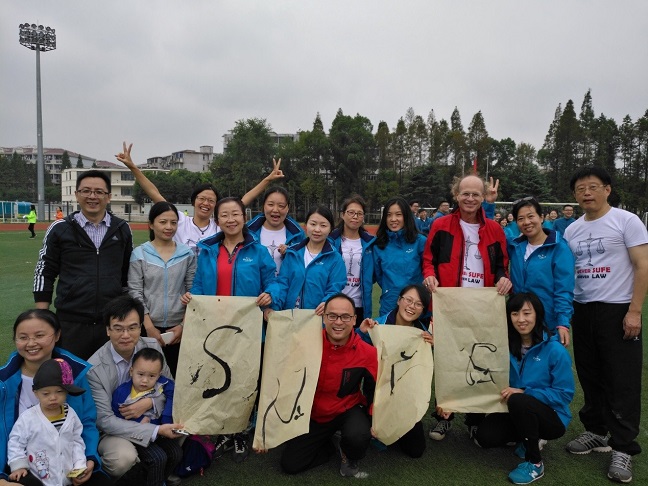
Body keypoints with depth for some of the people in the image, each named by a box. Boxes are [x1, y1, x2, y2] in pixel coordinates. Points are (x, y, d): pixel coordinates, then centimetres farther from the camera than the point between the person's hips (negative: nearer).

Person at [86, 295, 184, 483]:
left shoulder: (153, 346, -9)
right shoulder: (94, 368, -21)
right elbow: (105, 420, -21)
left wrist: (149, 402, -21)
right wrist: (156, 430, -30)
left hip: (150, 418, 4)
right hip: (113, 428, -4)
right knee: (123, 458, -34)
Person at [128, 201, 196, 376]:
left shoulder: (187, 254, 3)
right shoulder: (139, 254, -1)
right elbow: (135, 293, -3)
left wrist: (184, 325, -3)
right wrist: (149, 326, -9)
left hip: (179, 328, 1)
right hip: (149, 327, -1)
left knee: (176, 376, 6)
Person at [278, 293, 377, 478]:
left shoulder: (367, 352, -19)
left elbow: (375, 390, -6)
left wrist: (374, 420, -12)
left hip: (348, 411, -1)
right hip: (313, 414, 2)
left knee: (358, 436, -34)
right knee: (290, 465, -4)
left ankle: (350, 459, 4)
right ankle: (328, 446, 24)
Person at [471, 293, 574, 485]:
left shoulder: (555, 350, -17)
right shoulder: (506, 346, -4)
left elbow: (565, 394, -15)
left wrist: (523, 393, -24)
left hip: (552, 417, -4)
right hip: (519, 413, 5)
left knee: (518, 401, -34)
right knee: (485, 436, -18)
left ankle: (535, 463, -13)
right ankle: (528, 439, 13)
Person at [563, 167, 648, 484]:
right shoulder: (572, 230, 8)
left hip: (618, 311, -5)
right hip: (582, 311, 5)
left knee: (622, 382, 0)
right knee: (590, 377, 14)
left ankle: (622, 448, 10)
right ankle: (596, 433, 29)